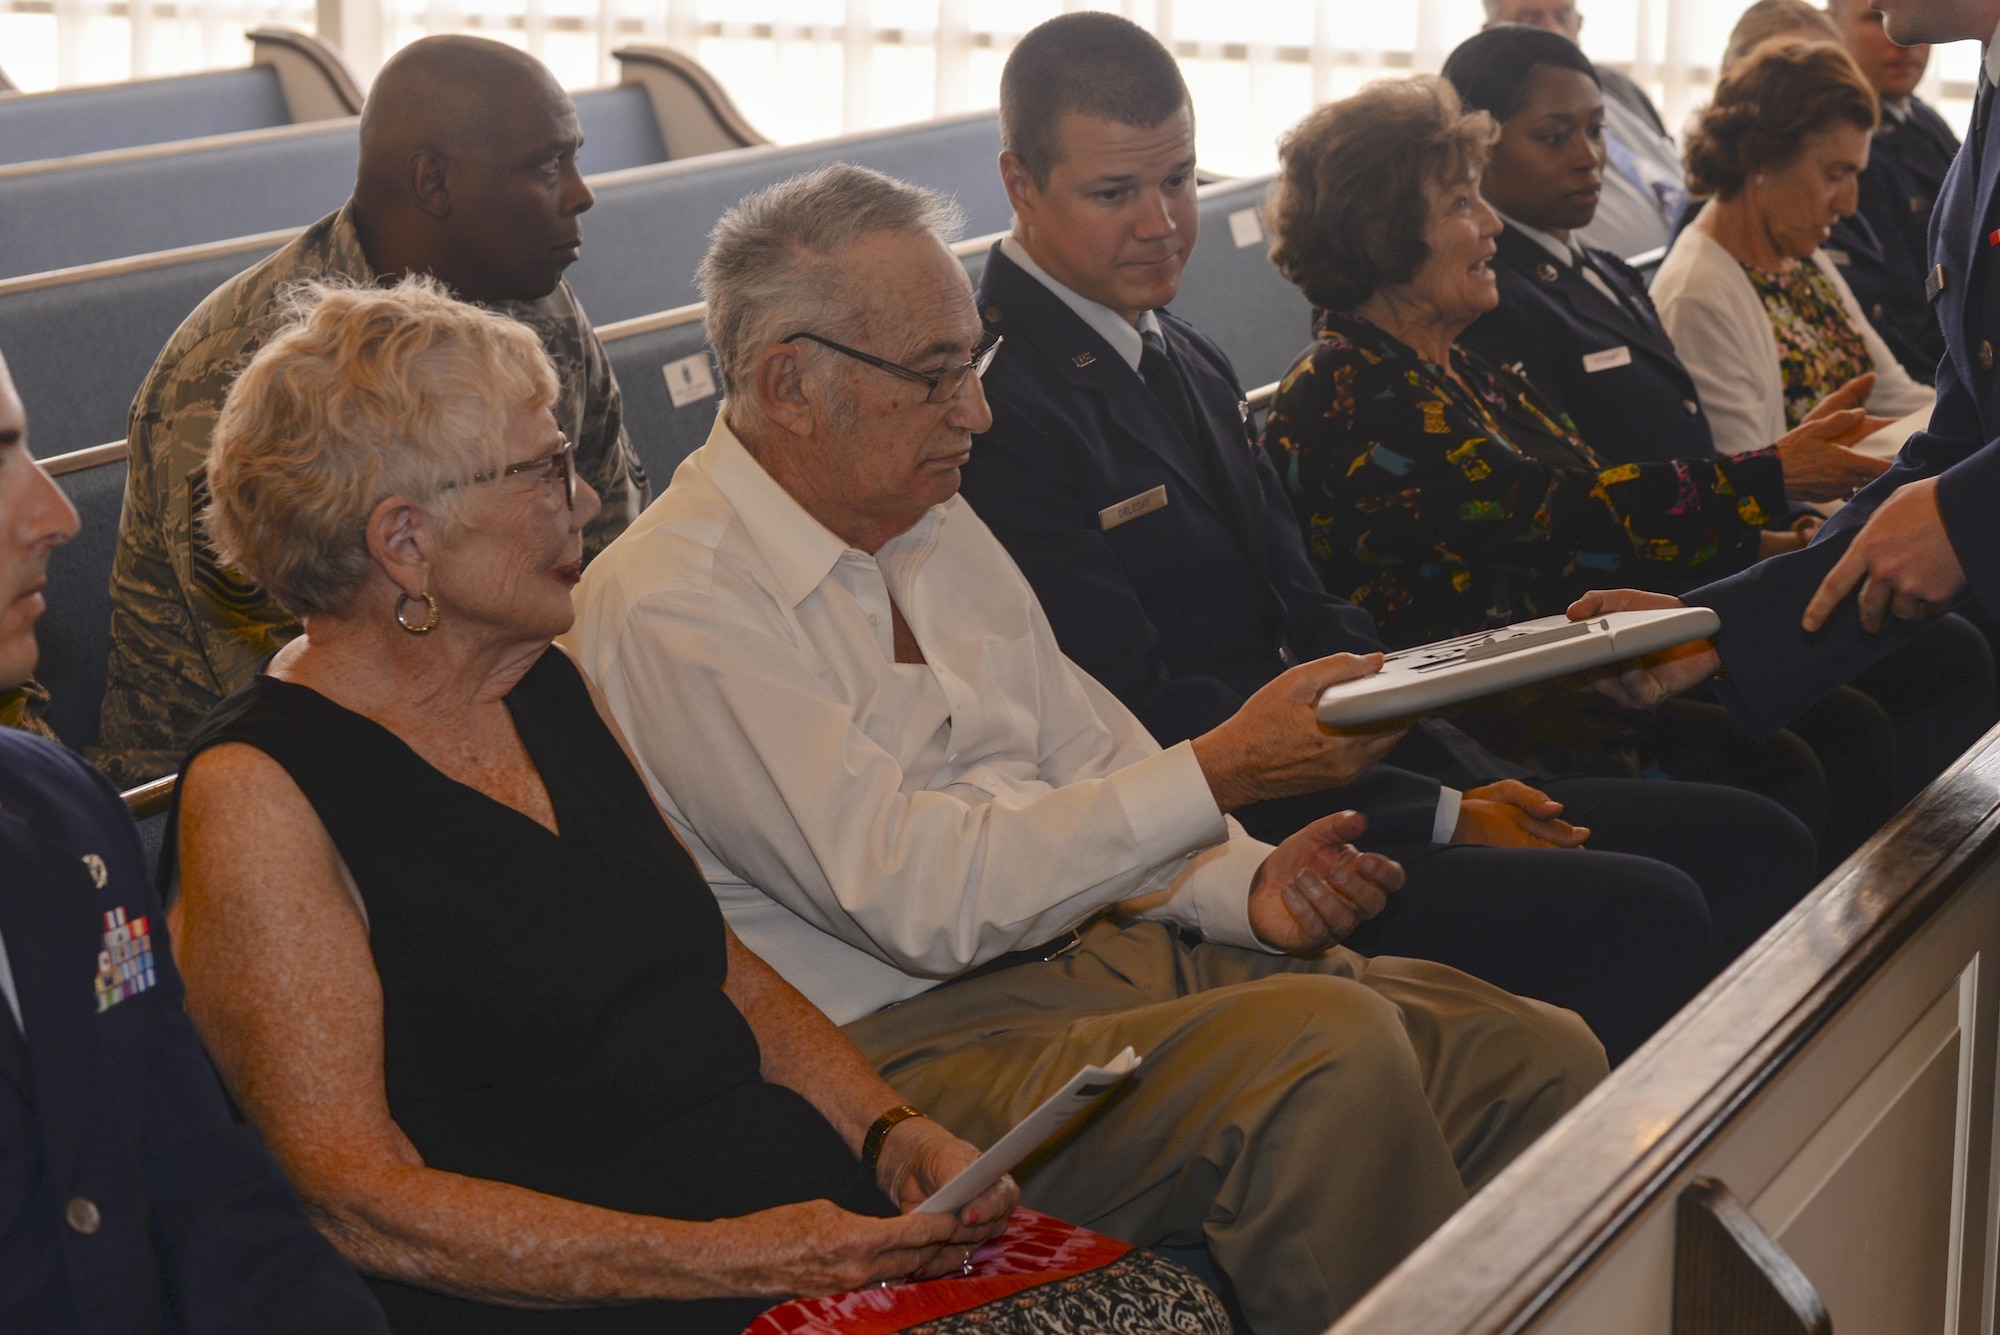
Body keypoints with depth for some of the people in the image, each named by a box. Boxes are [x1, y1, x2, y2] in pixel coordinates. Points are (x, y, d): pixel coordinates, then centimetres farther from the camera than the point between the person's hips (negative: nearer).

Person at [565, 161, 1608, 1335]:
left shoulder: (935, 528, 15)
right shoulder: (669, 606, -14)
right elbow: (922, 899, -21)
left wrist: (1251, 885, -3)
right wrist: (1227, 772, -23)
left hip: (1110, 944, 8)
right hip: (914, 1036, -8)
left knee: (1542, 1060, -10)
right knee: (1330, 1050, -32)